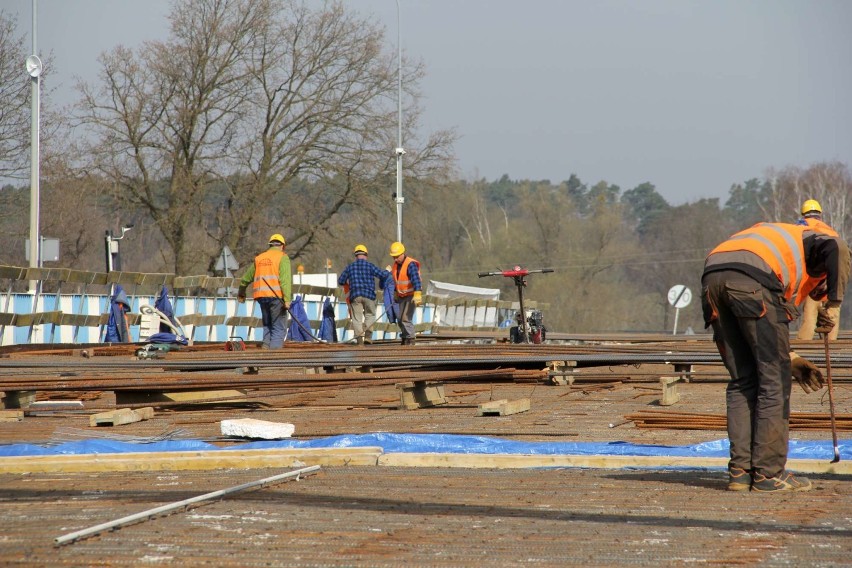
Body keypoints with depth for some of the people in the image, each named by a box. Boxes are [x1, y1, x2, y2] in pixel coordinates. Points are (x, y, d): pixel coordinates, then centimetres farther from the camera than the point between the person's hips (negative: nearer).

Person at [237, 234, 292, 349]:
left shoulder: (259, 258, 19)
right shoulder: (282, 257, 1)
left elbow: (246, 278, 29)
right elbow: (285, 279, -13)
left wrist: (241, 292, 46)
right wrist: (287, 300, -18)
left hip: (261, 296, 5)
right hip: (276, 296, -5)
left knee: (267, 325, 17)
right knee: (278, 328, -4)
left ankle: (266, 345, 1)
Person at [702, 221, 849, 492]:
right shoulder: (815, 238, 25)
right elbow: (835, 249, -5)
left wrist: (791, 361, 33)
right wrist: (833, 304, -2)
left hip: (712, 277, 7)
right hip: (752, 280, -7)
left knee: (742, 380, 15)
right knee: (774, 380, 3)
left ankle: (740, 472, 13)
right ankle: (768, 473, 3)